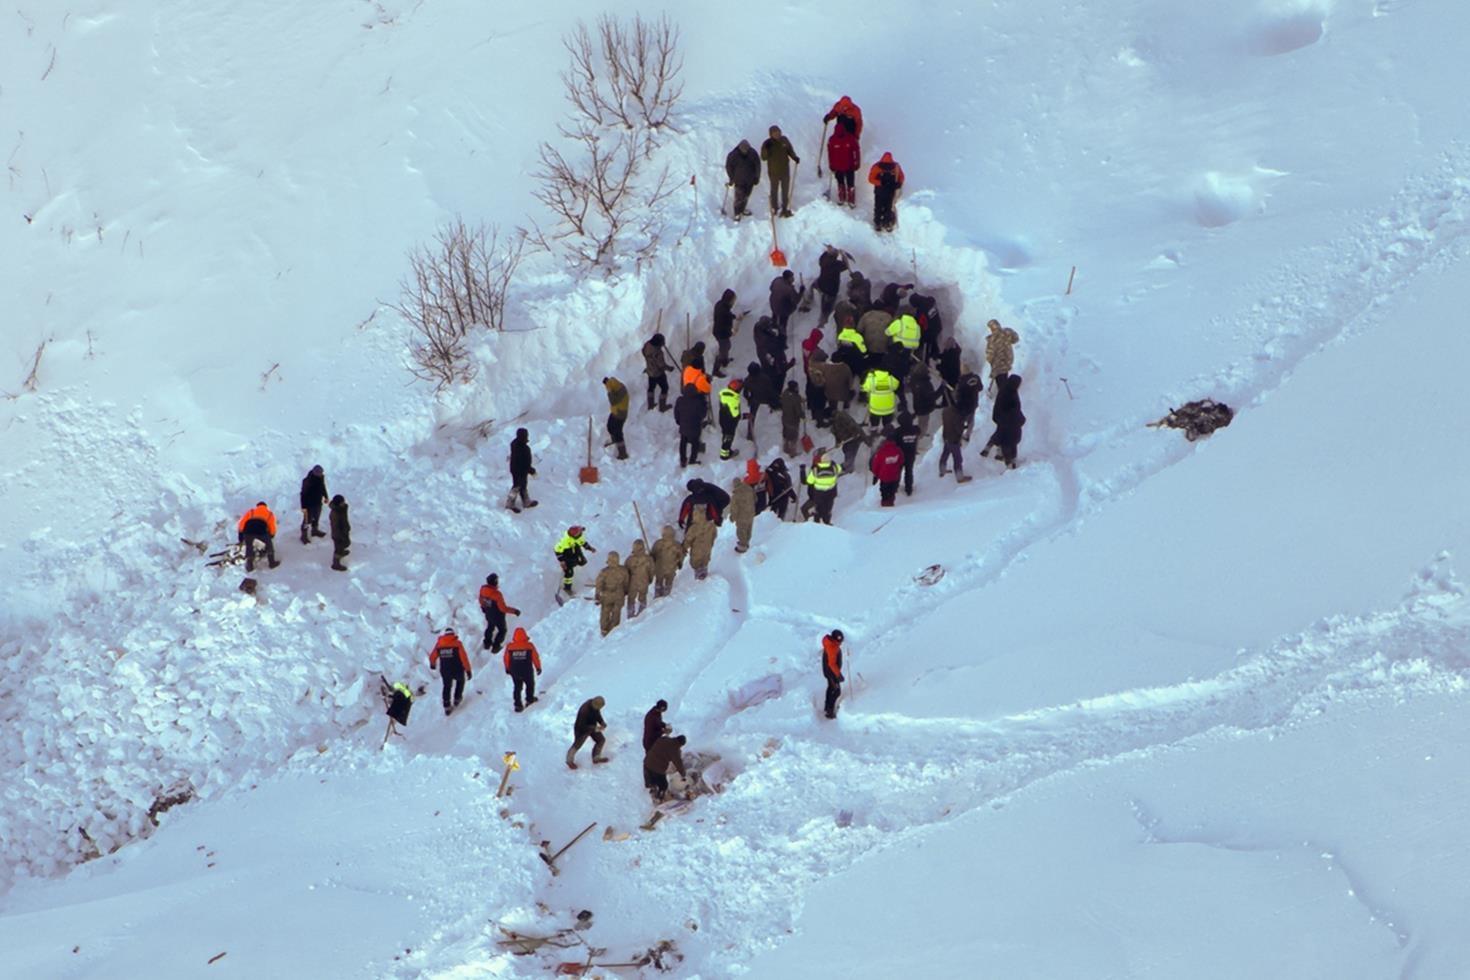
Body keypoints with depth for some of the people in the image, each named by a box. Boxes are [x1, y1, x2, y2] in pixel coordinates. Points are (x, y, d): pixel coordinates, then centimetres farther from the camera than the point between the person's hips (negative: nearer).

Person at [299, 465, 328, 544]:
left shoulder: (321, 477, -13)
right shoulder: (307, 481, -33)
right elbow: (303, 494, -26)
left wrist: (325, 496, 21)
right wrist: (304, 507, -24)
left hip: (318, 502, 7)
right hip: (309, 504, -7)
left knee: (316, 518, 26)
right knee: (307, 520, 7)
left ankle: (314, 530, 49)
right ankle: (304, 535, 24)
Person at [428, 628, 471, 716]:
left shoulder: (439, 644, -4)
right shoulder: (457, 644, -12)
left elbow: (432, 657, 6)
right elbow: (464, 658, -15)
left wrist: (432, 664, 29)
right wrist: (468, 670, -9)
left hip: (445, 672, 2)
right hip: (457, 671, -2)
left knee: (447, 687, 23)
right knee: (460, 681, 30)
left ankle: (447, 706, 26)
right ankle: (457, 699, 35)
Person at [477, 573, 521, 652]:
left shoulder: (483, 589, -20)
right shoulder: (496, 594, -39)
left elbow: (481, 601, 1)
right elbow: (503, 608, -31)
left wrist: (484, 608, 22)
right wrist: (514, 611, -19)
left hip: (488, 614, 6)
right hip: (498, 616, -6)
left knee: (490, 627, 32)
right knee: (502, 630, 21)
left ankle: (487, 643, 51)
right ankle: (495, 647, 27)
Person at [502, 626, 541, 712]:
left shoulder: (509, 646, -12)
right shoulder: (530, 646, -15)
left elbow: (506, 659, -2)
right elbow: (536, 658, -7)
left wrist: (507, 669, 16)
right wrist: (538, 668, 9)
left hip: (514, 671, 1)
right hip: (527, 672, -1)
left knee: (517, 687, 16)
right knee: (530, 684, 24)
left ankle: (518, 704, 12)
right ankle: (530, 699, 36)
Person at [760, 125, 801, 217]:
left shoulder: (784, 140, -4)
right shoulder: (768, 144, -12)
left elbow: (790, 151, 11)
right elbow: (763, 157, -14)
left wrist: (795, 157, -7)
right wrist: (766, 150, -32)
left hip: (785, 170, 2)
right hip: (773, 172, -2)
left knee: (785, 190, 8)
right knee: (774, 190, 13)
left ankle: (785, 209, 20)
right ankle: (775, 208, 29)